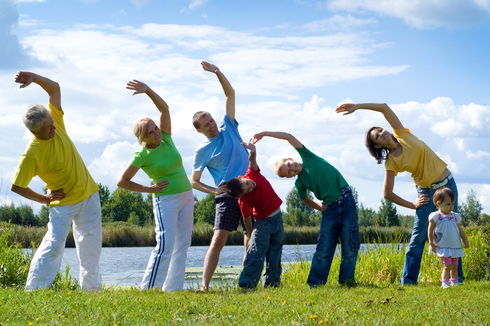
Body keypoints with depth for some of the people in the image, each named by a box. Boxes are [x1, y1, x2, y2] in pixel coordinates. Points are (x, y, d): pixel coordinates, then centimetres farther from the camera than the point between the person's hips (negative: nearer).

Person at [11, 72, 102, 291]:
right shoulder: (32, 154, -26)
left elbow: (54, 88, -3)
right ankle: (34, 289, -14)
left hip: (88, 193, 6)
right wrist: (44, 199, -12)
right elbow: (16, 186, -19)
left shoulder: (55, 122, -11)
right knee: (54, 244, -18)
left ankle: (91, 288, 29)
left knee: (91, 244, 14)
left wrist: (34, 78, -22)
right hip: (63, 202, -6)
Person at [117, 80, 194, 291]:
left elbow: (164, 108, -6)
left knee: (182, 244, 5)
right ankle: (148, 289, -11)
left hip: (186, 196, 6)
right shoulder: (142, 155, -11)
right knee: (165, 245, -14)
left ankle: (173, 288, 8)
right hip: (166, 200, -6)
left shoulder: (165, 138, 2)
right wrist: (148, 189, -7)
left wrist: (148, 91, -20)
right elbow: (122, 182, -9)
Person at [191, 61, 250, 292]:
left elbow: (230, 93, 8)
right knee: (218, 240, -16)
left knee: (252, 242, 2)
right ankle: (204, 285, -20)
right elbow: (193, 181, 6)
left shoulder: (228, 128, 10)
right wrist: (214, 190, -11)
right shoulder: (202, 151, 1)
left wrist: (217, 72, -5)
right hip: (228, 195, -4)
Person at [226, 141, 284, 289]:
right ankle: (246, 284, -12)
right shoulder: (244, 201, -23)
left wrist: (252, 151, -45)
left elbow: (252, 160, -24)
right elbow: (247, 217, -12)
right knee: (256, 252, -12)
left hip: (277, 217, 5)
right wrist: (250, 233, -4)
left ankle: (271, 282, 12)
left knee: (275, 252, 6)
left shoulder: (252, 174, -14)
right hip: (263, 222, -5)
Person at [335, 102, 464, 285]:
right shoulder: (390, 163, -9)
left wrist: (357, 106, -8)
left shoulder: (402, 135, -4)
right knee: (418, 236, -5)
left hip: (447, 185, 2)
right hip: (426, 191, -2)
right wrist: (412, 205, -4)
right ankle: (408, 280, 1)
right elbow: (387, 194, -10)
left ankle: (457, 276, 11)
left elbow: (384, 107, -8)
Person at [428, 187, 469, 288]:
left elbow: (460, 229, 19)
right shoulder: (435, 216, -6)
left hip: (455, 246, 6)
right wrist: (431, 243, -7)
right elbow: (430, 230, -4)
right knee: (447, 266, -13)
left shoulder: (455, 216, 11)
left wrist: (465, 240, 17)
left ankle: (454, 282, 23)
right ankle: (444, 283, -11)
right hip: (443, 247, -6)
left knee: (454, 266, 11)